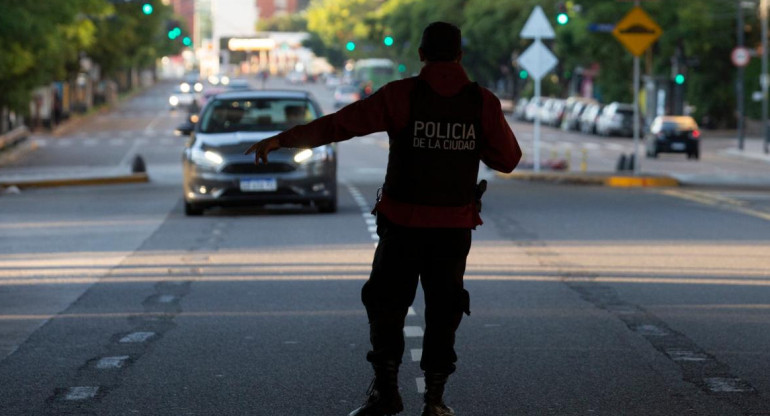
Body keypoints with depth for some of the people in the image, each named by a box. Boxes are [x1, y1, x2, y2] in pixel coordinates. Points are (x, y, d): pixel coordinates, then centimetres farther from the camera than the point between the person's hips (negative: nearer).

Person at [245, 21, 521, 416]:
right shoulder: (483, 103, -2)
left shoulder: (401, 95, -8)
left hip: (403, 222, -2)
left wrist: (282, 139, -5)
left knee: (386, 304, 10)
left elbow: (339, 123, -10)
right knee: (443, 309, 12)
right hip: (455, 226, 2)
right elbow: (508, 159, 4)